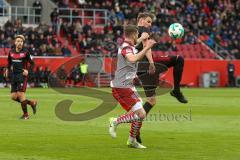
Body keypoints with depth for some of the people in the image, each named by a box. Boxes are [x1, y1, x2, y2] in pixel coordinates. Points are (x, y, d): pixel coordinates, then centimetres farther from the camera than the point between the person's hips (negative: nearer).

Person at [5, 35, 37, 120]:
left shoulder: (25, 52, -6)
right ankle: (31, 103, 21)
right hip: (14, 76, 6)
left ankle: (25, 114, 2)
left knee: (20, 94, -12)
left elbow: (32, 63, -2)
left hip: (22, 75, -6)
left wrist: (28, 71, -16)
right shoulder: (11, 52, 7)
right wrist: (8, 69, 9)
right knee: (13, 96, 2)